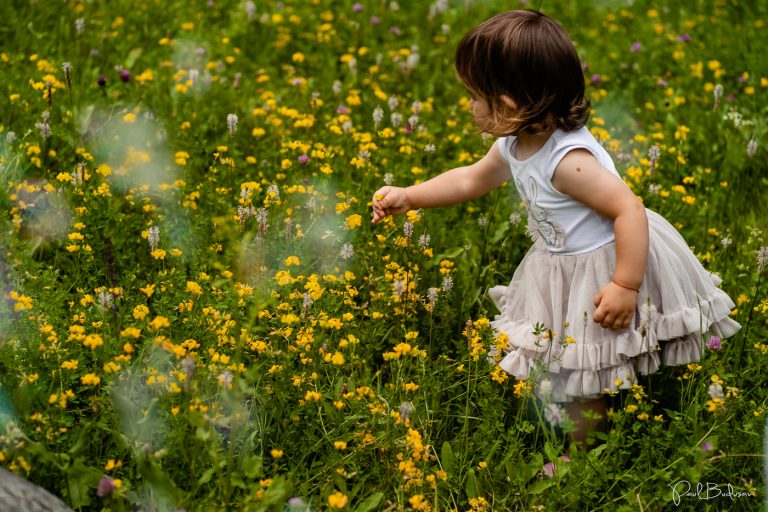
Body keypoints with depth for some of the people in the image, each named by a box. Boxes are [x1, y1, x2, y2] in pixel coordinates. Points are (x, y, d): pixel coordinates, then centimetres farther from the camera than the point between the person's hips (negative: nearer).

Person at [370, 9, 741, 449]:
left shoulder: (567, 160, -32)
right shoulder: (515, 146, -3)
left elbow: (630, 209, -32)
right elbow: (470, 181, 15)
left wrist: (625, 285, -30)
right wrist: (408, 198, 12)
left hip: (605, 268, -8)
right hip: (561, 269, 9)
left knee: (582, 388, 2)